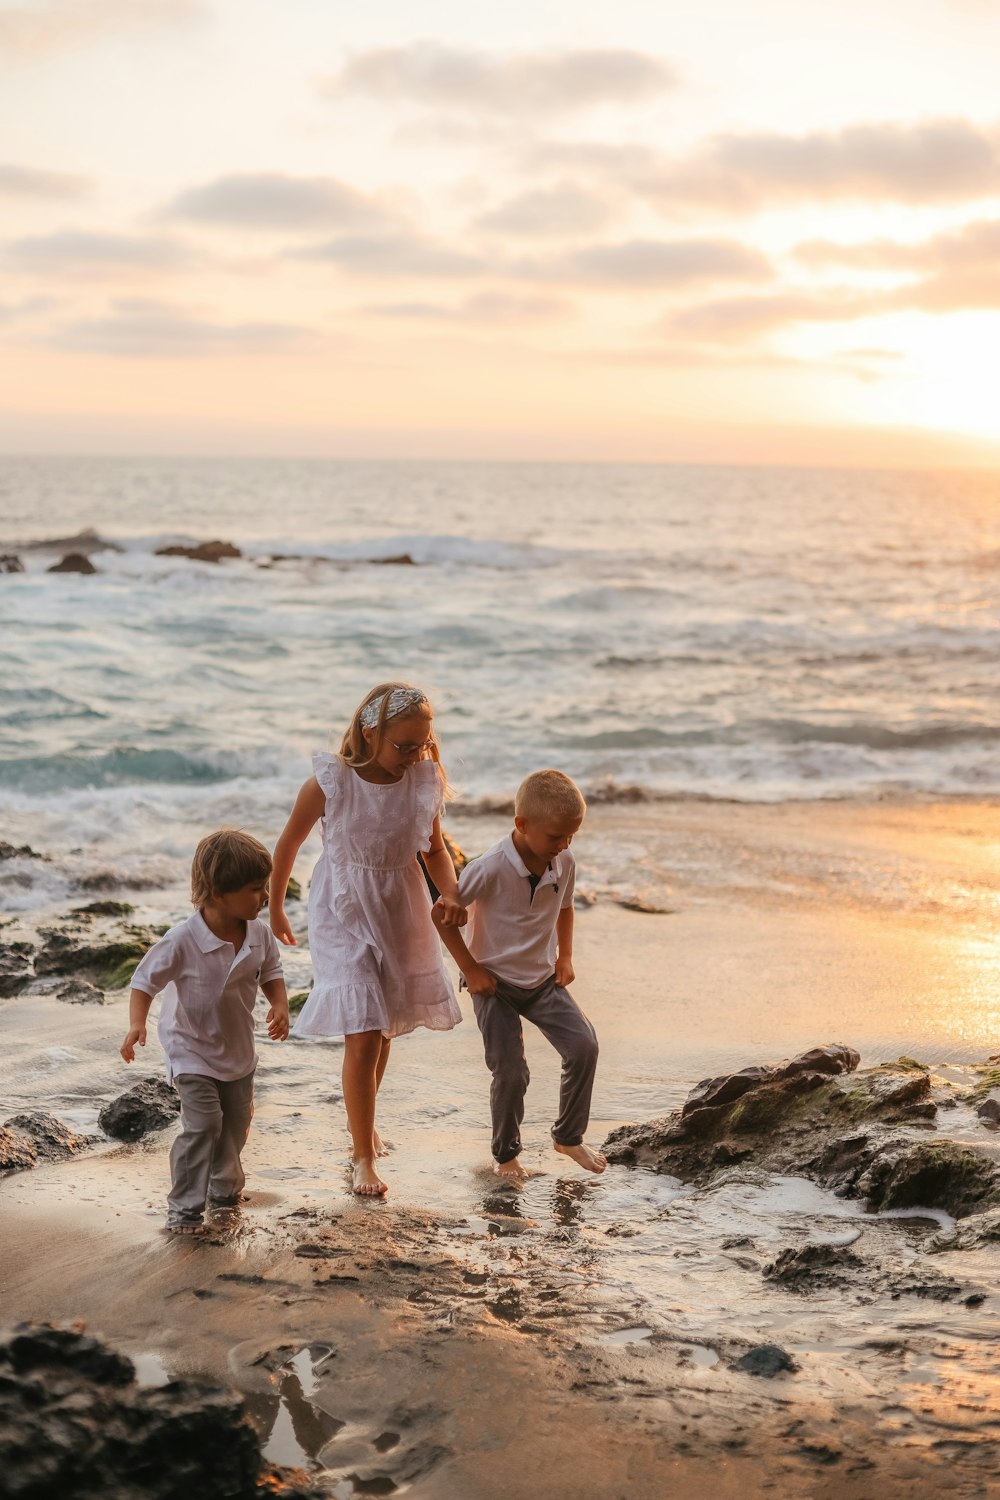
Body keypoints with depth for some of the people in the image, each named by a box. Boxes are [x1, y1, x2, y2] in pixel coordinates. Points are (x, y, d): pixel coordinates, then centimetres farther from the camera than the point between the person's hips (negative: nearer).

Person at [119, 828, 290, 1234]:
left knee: (236, 1122, 19)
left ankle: (225, 1186, 42)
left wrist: (280, 1006, -14)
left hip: (238, 1046, 6)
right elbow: (146, 979, -18)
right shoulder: (182, 941, -28)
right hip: (193, 1049, -6)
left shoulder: (259, 934, -11)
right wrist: (137, 1023, -32)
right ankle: (185, 1207, 0)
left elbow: (271, 972, 4)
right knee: (202, 1125, -13)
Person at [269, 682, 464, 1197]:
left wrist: (449, 893, -15)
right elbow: (288, 844, -5)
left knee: (384, 1030, 18)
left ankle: (361, 1123, 43)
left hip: (402, 914, 4)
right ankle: (364, 1159, 4)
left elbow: (434, 849, 5)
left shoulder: (424, 780, -10)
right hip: (344, 916, -4)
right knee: (362, 1037, -10)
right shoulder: (329, 783, -21)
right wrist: (274, 910, 8)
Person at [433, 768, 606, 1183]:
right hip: (496, 982, -5)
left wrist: (565, 956, 6)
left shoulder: (564, 864, -7)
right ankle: (505, 1154, 18)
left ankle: (569, 1137, 10)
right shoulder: (491, 868, -25)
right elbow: (441, 914, -17)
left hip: (543, 979, 5)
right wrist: (471, 969, -14)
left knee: (583, 1046, -9)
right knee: (510, 1071, -6)